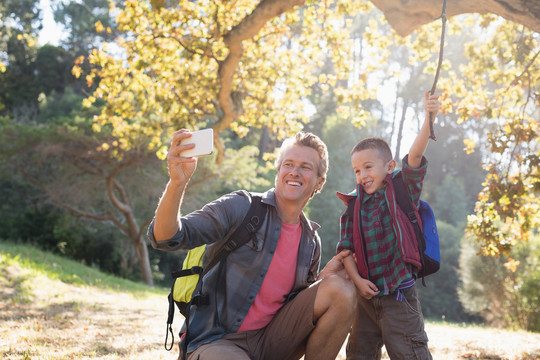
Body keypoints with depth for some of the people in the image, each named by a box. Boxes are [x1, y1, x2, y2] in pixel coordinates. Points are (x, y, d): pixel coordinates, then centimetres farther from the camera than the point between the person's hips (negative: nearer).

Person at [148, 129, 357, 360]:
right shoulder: (241, 207, -8)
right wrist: (177, 184, -34)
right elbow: (165, 238, -17)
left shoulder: (311, 240, 9)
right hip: (217, 341, -6)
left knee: (342, 290, -11)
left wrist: (324, 278, -3)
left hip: (270, 341, 6)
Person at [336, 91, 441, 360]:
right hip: (367, 295, 5)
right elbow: (346, 247, 5)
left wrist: (429, 119, -31)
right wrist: (357, 279, -9)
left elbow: (415, 158, -17)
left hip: (399, 294, -5)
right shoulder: (355, 207, 8)